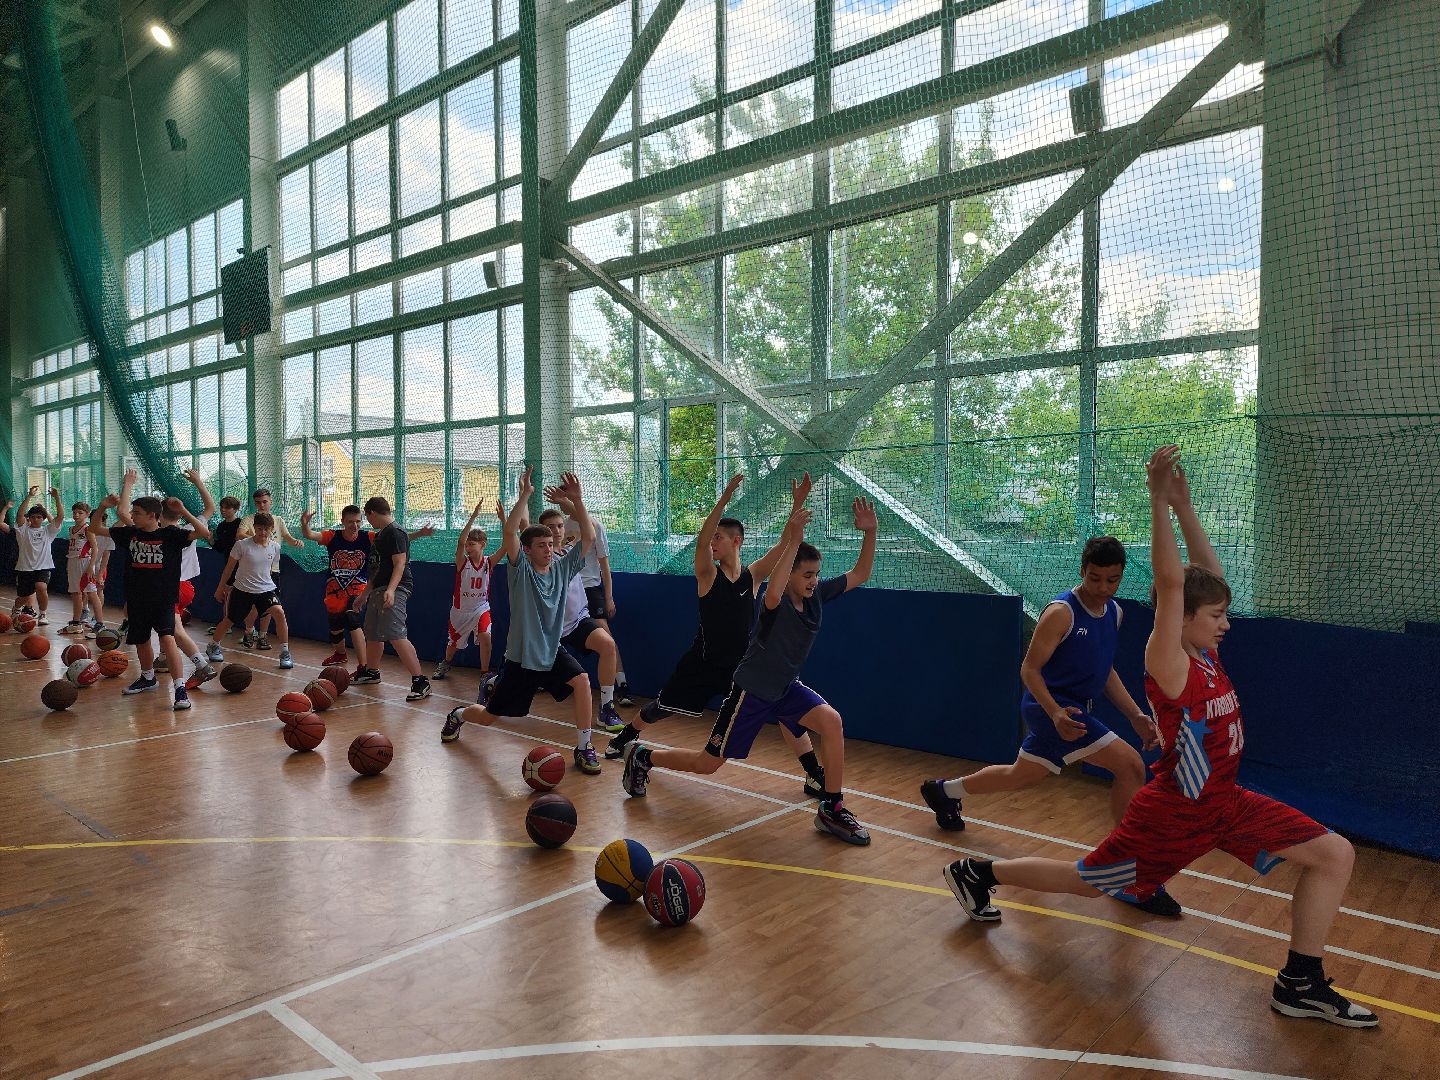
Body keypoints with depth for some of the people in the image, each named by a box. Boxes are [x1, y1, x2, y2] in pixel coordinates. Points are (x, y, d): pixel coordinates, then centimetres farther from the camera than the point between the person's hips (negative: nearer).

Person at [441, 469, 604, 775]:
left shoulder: (562, 567, -3)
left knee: (581, 680, -27)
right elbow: (509, 532, -29)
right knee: (489, 716, 11)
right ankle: (458, 715, 47)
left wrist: (577, 499, -21)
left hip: (553, 652, 3)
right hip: (521, 657, -3)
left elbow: (588, 537, -11)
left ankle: (584, 747, -13)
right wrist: (525, 495, -36)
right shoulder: (521, 569, -12)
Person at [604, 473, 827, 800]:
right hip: (703, 663, -1)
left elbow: (786, 545, -14)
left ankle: (815, 776, -4)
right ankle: (626, 737, 47)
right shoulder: (707, 574, -11)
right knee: (661, 709, 16)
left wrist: (797, 505, -26)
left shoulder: (752, 575, -5)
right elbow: (701, 541, -30)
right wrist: (725, 499, -41)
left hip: (743, 664, 1)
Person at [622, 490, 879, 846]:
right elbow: (772, 595, -51)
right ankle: (642, 756, 31)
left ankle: (831, 809, -9)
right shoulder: (776, 601, -24)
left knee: (831, 721, -22)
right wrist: (792, 541, -55)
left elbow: (860, 574, -1)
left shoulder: (817, 595, -5)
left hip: (787, 688, 6)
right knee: (707, 763, 5)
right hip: (752, 690, -6)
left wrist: (869, 532, -16)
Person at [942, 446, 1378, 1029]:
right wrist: (1160, 501, -35)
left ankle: (1300, 985, 9)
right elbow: (1171, 582, -34)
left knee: (1335, 854, 0)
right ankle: (977, 873, 23)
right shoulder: (1169, 665, -21)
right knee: (1085, 880, 6)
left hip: (1225, 803, 8)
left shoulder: (1206, 655, 0)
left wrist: (1184, 506, -4)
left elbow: (1208, 573, 3)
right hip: (1174, 811, -8)